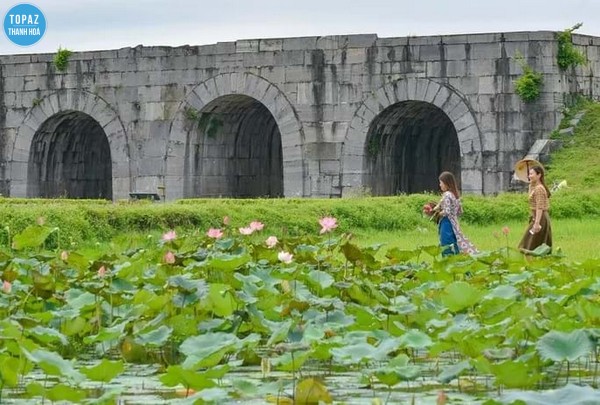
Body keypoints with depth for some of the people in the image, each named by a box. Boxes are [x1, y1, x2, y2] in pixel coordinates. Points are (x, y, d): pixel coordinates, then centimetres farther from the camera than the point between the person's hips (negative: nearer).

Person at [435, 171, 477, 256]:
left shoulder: (447, 195, -14)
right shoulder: (455, 195, 12)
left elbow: (446, 212, -20)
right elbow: (460, 212, 17)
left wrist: (437, 214, -4)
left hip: (447, 224, -9)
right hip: (454, 224, 9)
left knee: (447, 250, -7)